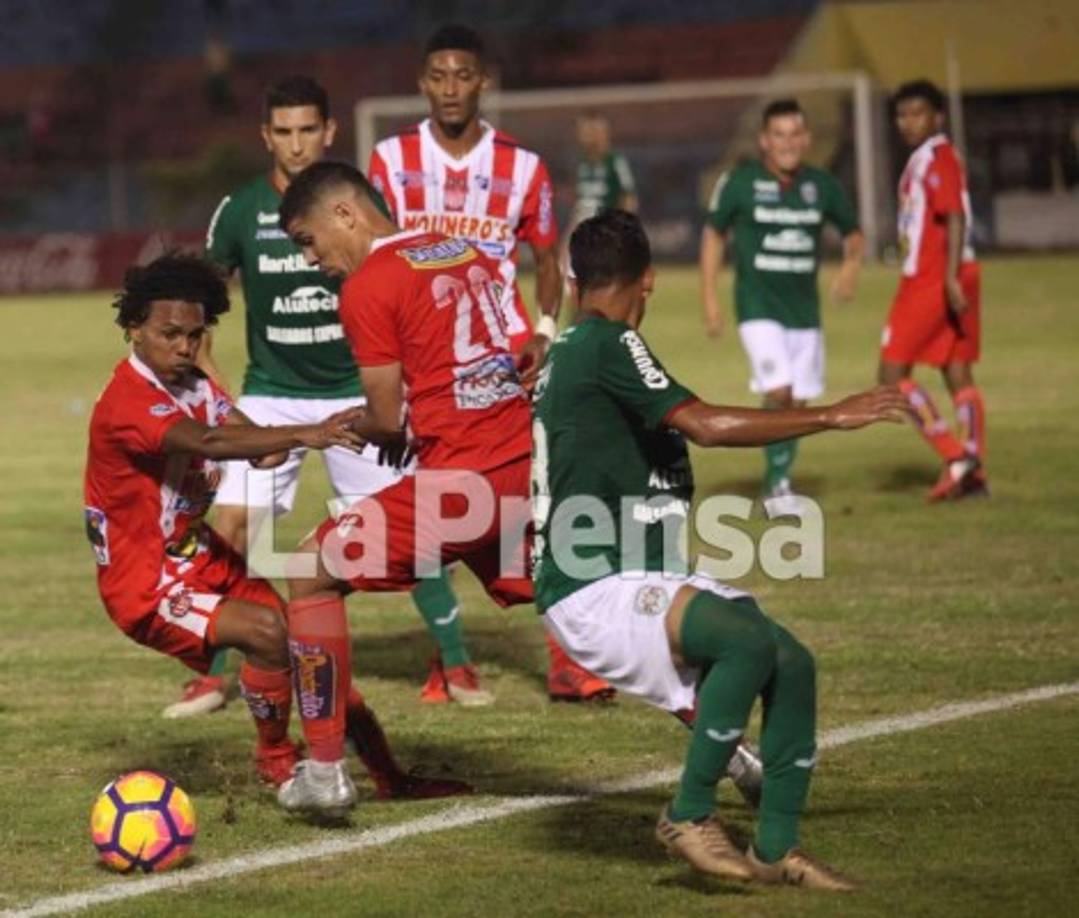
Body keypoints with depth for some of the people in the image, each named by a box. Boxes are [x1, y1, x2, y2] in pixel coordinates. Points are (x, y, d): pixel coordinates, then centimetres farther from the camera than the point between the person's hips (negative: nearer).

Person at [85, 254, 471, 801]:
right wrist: (303, 435, -51)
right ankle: (275, 762, -3)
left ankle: (389, 777, 8)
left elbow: (252, 441, -9)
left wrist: (276, 446, -35)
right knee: (268, 629, -26)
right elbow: (208, 442, -40)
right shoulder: (126, 402, -22)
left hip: (201, 560, 9)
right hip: (145, 587, -9)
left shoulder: (194, 387, 6)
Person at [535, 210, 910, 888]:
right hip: (597, 592, -10)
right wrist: (831, 417, -18)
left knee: (791, 662, -1)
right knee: (750, 639, -30)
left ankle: (776, 847, 4)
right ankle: (690, 817, -17)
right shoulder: (606, 344, -12)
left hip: (645, 580, 10)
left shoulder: (567, 350, 19)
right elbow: (706, 425, -21)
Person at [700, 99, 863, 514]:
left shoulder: (822, 186, 2)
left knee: (798, 402, 5)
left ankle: (778, 485, 20)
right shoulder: (739, 183, -6)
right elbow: (713, 234, 5)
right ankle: (778, 486, -7)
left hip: (804, 308, 4)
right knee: (778, 393, -17)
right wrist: (709, 298, 1)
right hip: (759, 307, -4)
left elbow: (852, 233, 16)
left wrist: (851, 265, -5)